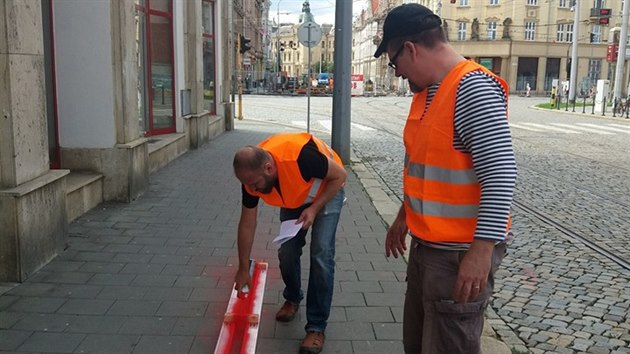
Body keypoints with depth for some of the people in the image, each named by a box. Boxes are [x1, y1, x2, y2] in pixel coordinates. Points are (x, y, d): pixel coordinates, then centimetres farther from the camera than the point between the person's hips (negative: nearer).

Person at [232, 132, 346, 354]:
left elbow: (339, 175, -24)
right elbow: (247, 224, -11)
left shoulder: (301, 156, -43)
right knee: (287, 252, -1)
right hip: (294, 198, 5)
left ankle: (316, 326, -4)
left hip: (327, 191, -4)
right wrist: (243, 268, -6)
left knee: (321, 254, -13)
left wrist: (314, 208, -30)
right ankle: (293, 299, 29)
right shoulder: (252, 176, -24)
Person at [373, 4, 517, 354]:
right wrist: (404, 216, 23)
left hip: (460, 253, -9)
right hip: (425, 244, 9)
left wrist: (482, 250, -25)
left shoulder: (474, 88, -19)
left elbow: (501, 174, -24)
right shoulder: (425, 91, 10)